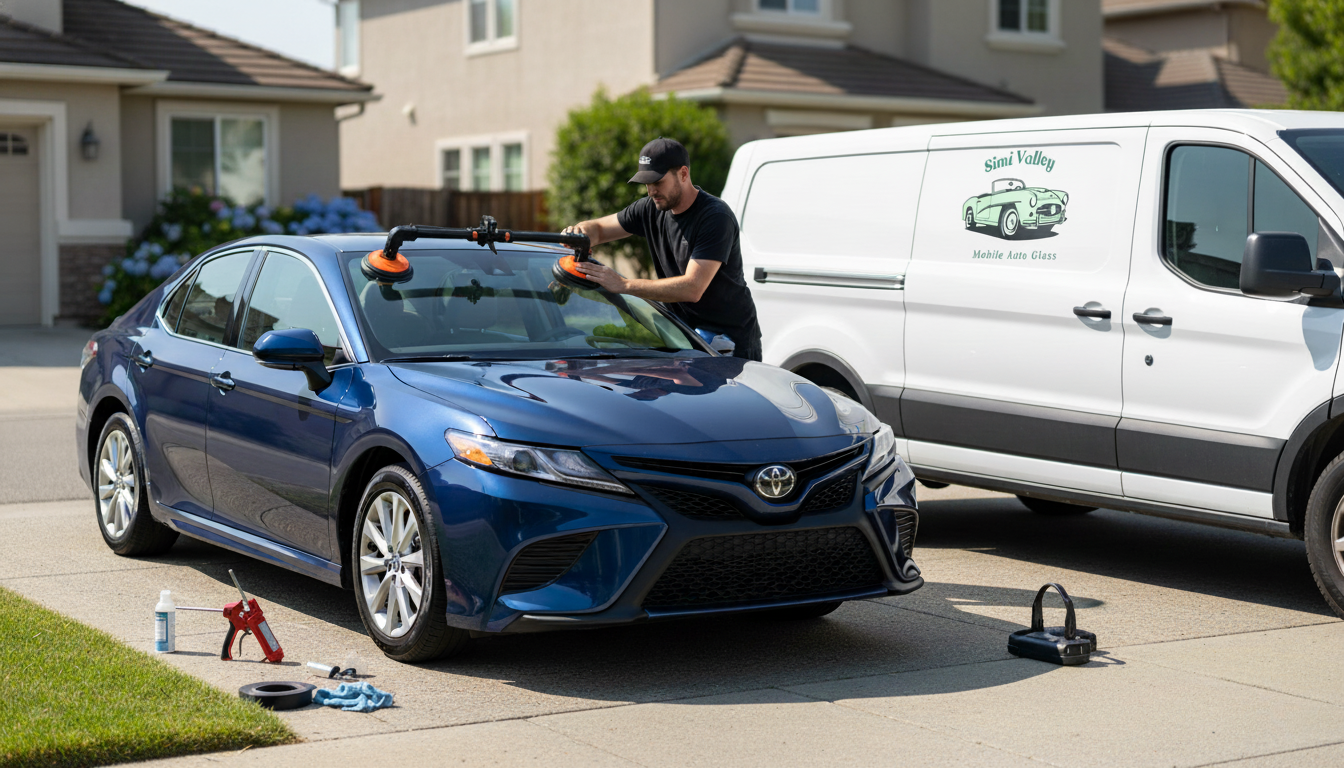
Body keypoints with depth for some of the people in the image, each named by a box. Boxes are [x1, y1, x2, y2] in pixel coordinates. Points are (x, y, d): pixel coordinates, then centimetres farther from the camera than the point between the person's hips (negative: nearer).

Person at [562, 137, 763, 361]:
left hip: (731, 336, -6)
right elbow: (597, 229, 15)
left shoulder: (716, 217, -20)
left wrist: (623, 284, -30)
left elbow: (692, 289, -28)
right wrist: (581, 232, -13)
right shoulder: (651, 209, 4)